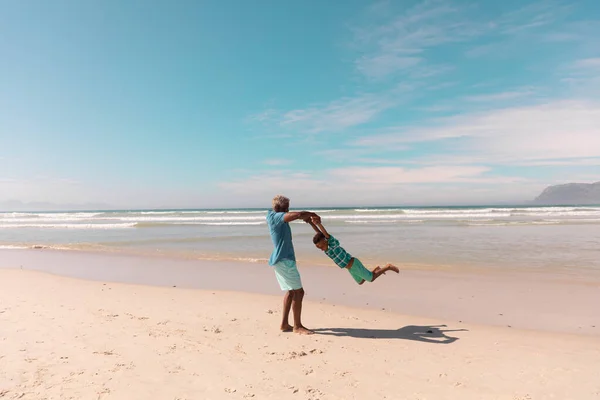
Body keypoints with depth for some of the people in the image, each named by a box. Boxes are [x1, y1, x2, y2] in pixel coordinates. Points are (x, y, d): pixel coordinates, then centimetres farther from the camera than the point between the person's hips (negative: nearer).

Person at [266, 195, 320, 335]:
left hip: (280, 260, 10)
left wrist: (310, 218, 14)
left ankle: (285, 324, 19)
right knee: (298, 292, -5)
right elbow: (298, 214, -25)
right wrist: (312, 214, -6)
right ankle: (297, 326, 2)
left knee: (291, 291, 15)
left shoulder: (275, 217, 14)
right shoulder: (275, 216, -14)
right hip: (284, 260, -10)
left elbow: (295, 216, 28)